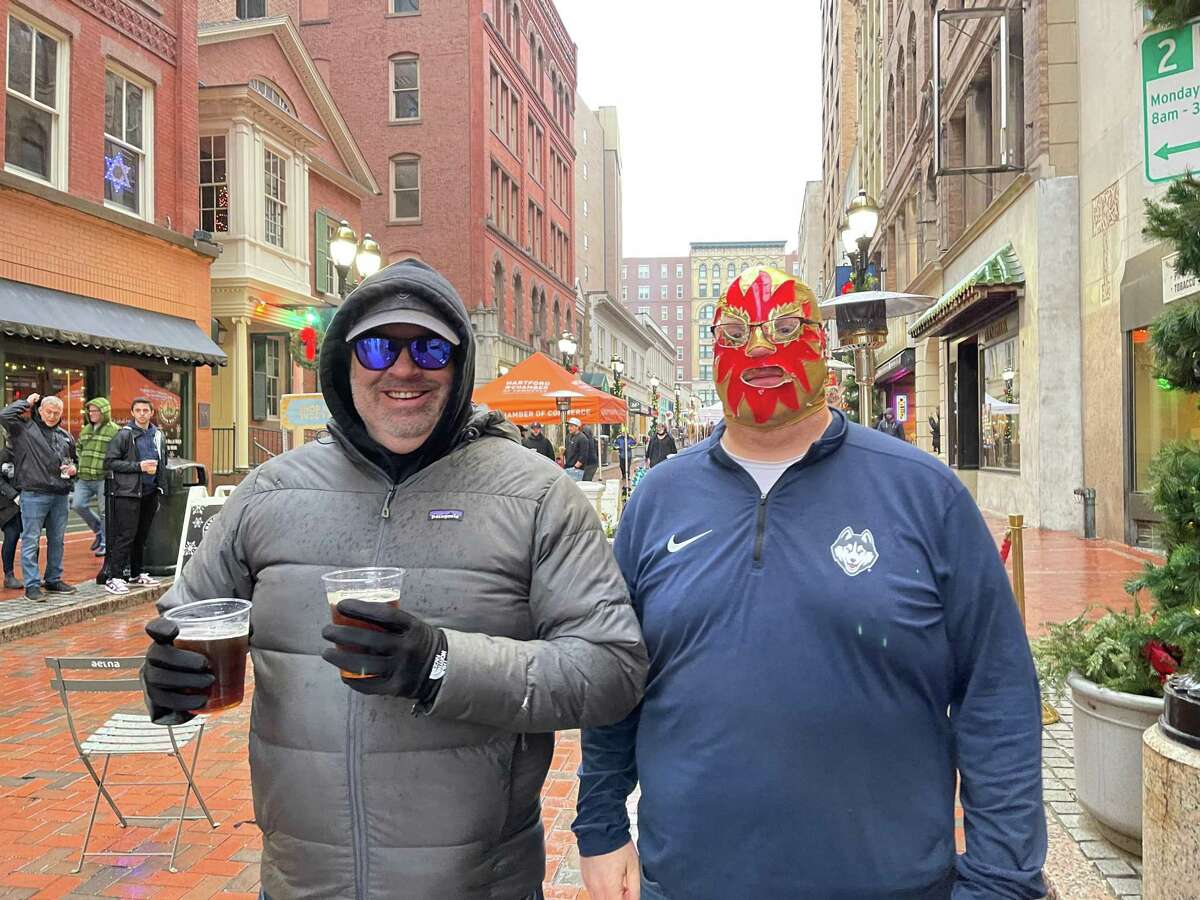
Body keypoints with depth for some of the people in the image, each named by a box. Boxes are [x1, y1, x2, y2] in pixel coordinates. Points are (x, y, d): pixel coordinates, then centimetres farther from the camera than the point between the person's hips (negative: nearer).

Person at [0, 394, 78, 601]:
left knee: (57, 540, 12)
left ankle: (54, 580, 24)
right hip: (34, 494, -5)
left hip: (61, 496, 6)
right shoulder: (24, 428, 1)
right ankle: (31, 585, 1)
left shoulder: (65, 436, 16)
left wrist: (73, 468, 6)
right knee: (30, 540, -3)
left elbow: (74, 459, 28)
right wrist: (25, 403, -4)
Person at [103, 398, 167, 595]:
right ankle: (113, 577, -5)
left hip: (150, 492, 6)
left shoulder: (158, 436, 13)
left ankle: (136, 573, 23)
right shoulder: (125, 435, -5)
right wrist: (138, 466, -15)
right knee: (125, 535, -9)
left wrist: (156, 468, 4)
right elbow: (109, 462, -11)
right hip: (128, 492, -6)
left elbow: (163, 462, 25)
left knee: (142, 535, 13)